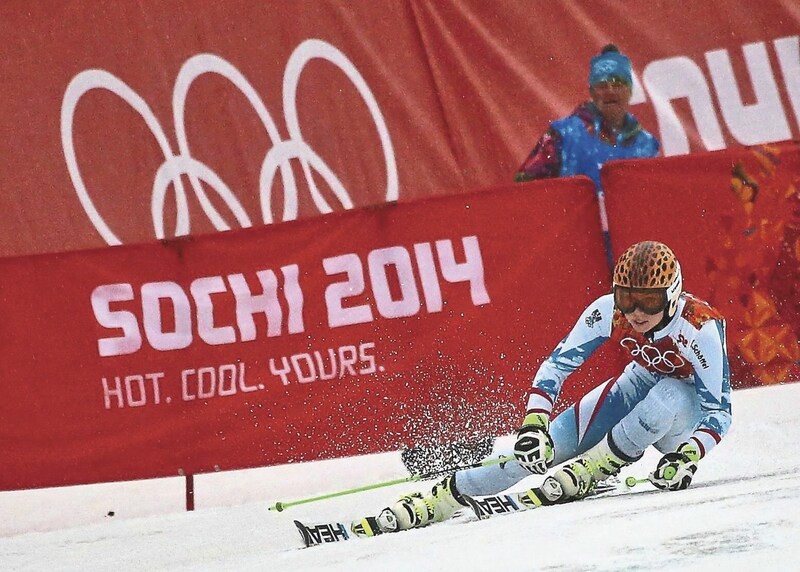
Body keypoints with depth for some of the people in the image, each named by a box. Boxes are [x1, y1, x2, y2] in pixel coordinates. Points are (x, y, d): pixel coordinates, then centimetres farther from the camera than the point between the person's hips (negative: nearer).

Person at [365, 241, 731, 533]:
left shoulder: (701, 327, -32)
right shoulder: (608, 311, -23)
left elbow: (718, 410, -27)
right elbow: (557, 364, -15)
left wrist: (687, 457, -42)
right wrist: (534, 424, -28)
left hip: (687, 407, -3)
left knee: (669, 396, -39)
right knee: (537, 449, -15)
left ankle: (583, 474, -21)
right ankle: (435, 501, -9)